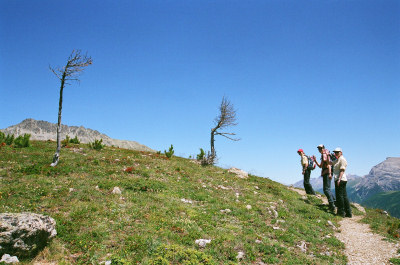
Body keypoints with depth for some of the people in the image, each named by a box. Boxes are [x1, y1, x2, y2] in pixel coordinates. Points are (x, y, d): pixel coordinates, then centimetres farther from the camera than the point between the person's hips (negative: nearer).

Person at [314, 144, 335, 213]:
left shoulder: (325, 154, -9)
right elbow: (320, 166, 26)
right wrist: (315, 160, 15)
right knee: (328, 189, 17)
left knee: (326, 189, -12)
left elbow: (328, 164, -20)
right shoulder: (323, 155, 21)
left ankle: (332, 205, -14)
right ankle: (333, 202, 23)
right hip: (325, 174, 10)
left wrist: (329, 173, -28)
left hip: (327, 174, -10)